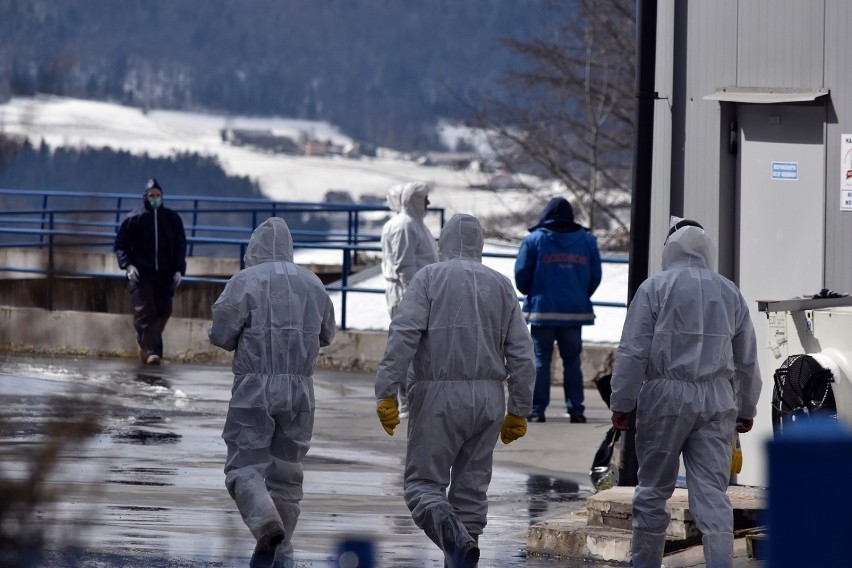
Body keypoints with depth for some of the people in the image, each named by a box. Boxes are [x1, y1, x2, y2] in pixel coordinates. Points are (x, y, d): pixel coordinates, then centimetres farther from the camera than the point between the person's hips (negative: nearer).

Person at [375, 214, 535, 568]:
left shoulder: (430, 278, -1)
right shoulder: (501, 286, 10)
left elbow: (403, 336, -13)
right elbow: (521, 355, 7)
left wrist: (386, 393, -13)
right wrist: (518, 411, 13)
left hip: (439, 396, -4)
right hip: (488, 399, 4)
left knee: (423, 485, 0)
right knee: (471, 489, 11)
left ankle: (454, 538, -27)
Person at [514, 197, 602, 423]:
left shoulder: (534, 240, -3)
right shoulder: (587, 241, 5)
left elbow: (521, 274, -4)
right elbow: (595, 276, 5)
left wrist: (530, 294, 15)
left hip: (542, 310, -2)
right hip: (575, 310, 2)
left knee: (540, 360, 2)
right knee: (572, 361, 8)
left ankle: (537, 409, -2)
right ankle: (575, 409, 4)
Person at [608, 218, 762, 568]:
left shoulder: (655, 287, -2)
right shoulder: (730, 293, 10)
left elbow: (632, 352, -6)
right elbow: (747, 361, 16)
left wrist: (622, 403, -2)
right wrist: (746, 409, 24)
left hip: (666, 396, -3)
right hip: (717, 401, 3)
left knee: (654, 490, 6)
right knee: (712, 494, 0)